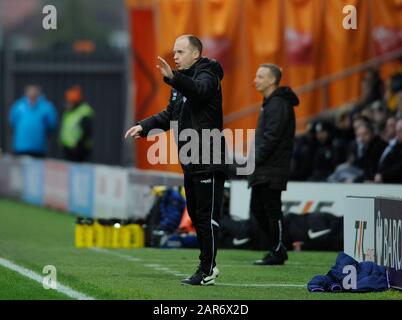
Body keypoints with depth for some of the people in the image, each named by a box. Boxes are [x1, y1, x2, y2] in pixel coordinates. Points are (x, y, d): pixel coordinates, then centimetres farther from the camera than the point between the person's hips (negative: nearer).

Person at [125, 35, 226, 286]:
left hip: (209, 162, -10)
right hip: (191, 162, 10)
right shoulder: (183, 80, 19)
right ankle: (209, 265, 22)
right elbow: (171, 115, 22)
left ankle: (207, 272, -5)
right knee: (196, 215, 14)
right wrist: (144, 126, 8)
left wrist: (173, 77, -50)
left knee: (207, 217, -7)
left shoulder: (207, 75, -10)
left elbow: (198, 91, -34)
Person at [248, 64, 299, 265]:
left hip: (272, 171, -10)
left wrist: (256, 159, -17)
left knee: (272, 210, -5)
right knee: (257, 208, 12)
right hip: (263, 171, 10)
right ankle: (277, 248, 19)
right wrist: (255, 159, 14)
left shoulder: (278, 104, -14)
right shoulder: (269, 103, 18)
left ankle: (277, 253, 2)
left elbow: (272, 137, -20)